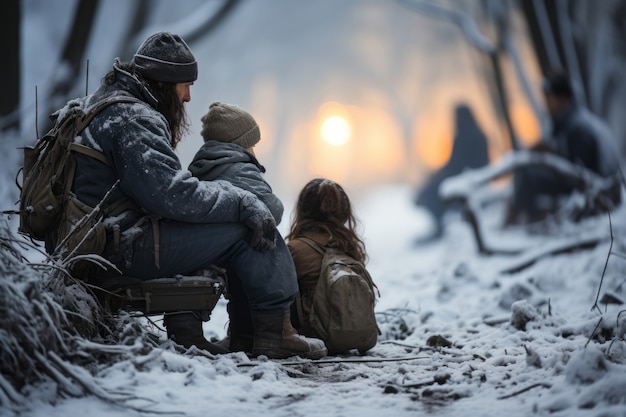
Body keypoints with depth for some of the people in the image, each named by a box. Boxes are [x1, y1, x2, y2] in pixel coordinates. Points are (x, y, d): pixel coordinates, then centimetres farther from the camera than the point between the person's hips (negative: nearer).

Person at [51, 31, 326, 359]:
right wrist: (243, 203, -16)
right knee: (246, 227, -8)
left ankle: (184, 332, 26)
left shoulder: (99, 104, 20)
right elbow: (172, 194, -24)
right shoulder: (133, 119, -14)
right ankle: (275, 331, 0)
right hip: (119, 251, -10)